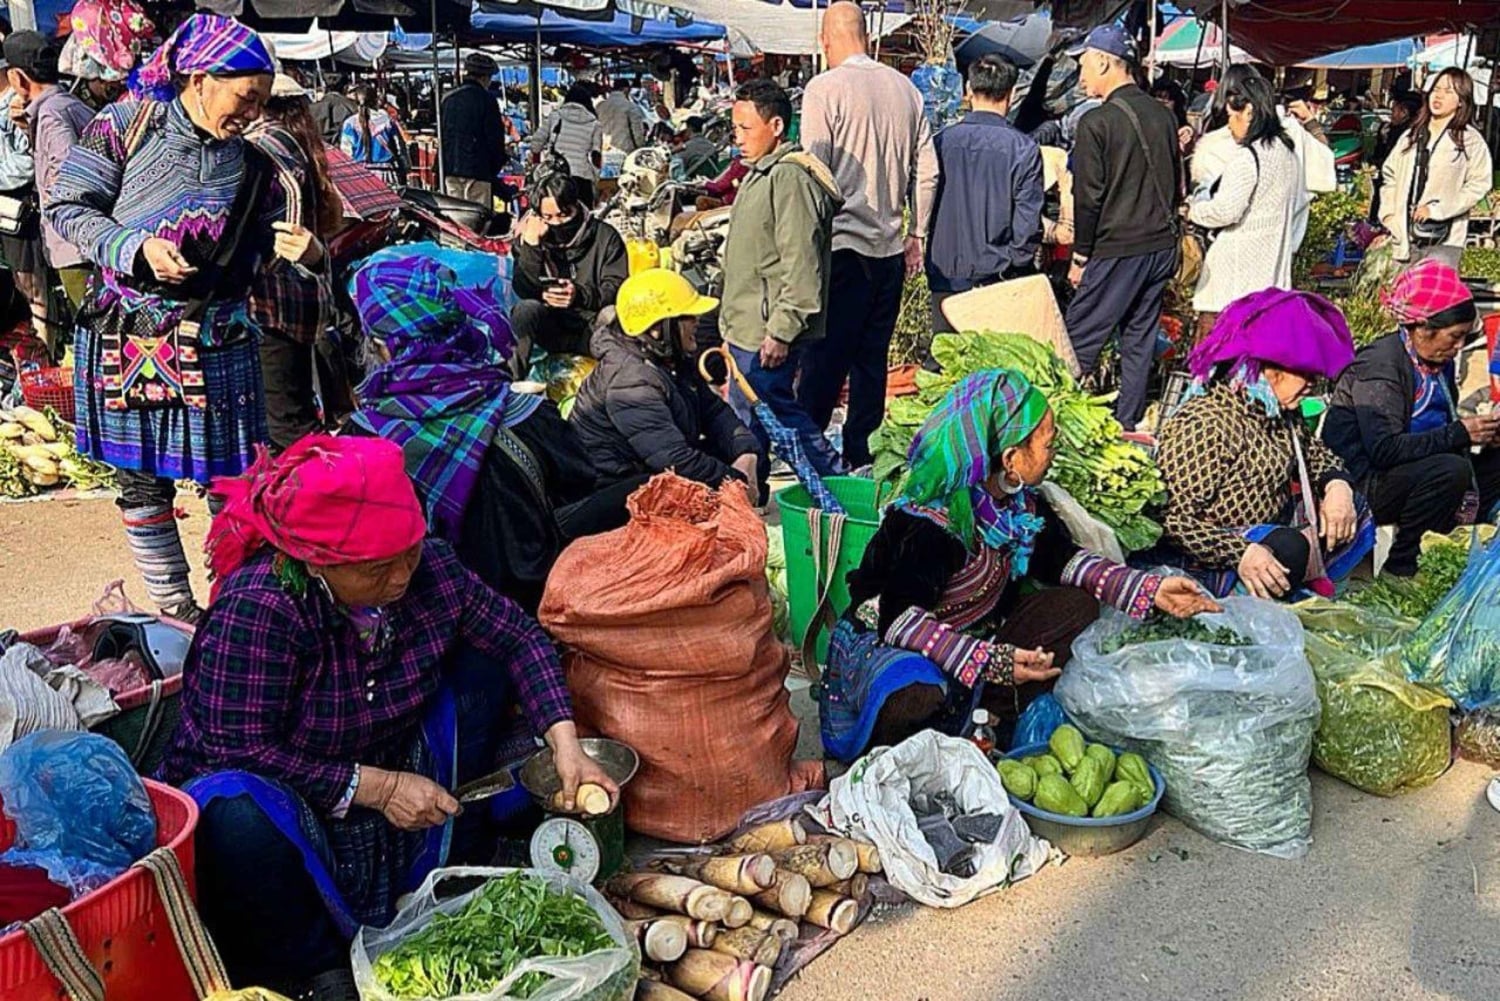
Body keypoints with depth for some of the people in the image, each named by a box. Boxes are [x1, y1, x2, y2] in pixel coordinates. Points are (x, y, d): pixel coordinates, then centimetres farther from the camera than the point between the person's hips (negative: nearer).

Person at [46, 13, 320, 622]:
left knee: (230, 482, 0)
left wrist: (306, 254, -14)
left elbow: (267, 251, 9)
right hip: (124, 337, 0)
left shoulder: (253, 167, 2)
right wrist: (137, 249, -17)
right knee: (142, 479, 10)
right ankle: (172, 608, 26)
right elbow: (67, 209, -2)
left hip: (214, 347, 1)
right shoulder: (126, 126, -4)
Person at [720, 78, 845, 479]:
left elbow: (800, 266, -23)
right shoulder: (760, 173, 17)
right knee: (783, 414, 15)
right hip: (747, 329, 11)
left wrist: (781, 330, -23)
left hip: (766, 334, -11)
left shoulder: (790, 178, -17)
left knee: (747, 420, -3)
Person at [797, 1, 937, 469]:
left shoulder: (825, 88, -9)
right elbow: (927, 172, 9)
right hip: (890, 247, 5)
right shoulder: (905, 88, 7)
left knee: (824, 359, 0)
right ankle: (860, 456, 19)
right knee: (871, 358, 11)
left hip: (841, 246, -5)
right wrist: (916, 234, 18)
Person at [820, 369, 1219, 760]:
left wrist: (1150, 590, -2)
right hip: (884, 642, -8)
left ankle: (992, 718, -11)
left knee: (1075, 608, -6)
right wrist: (991, 662, -39)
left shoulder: (1021, 502, -4)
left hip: (973, 637, 8)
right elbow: (900, 618, -32)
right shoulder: (928, 522, -29)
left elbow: (1063, 559, 9)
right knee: (916, 698, -42)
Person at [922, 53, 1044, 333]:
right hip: (997, 276, -2)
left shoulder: (941, 142, -2)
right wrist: (1016, 265, 4)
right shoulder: (1024, 149, -8)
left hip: (945, 271, 2)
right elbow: (1029, 220, -8)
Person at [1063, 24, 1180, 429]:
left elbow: (1088, 197, -13)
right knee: (1140, 339, 13)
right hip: (1162, 246, 7)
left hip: (1116, 251, -7)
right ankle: (1127, 423, 20)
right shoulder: (1164, 116, 8)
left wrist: (1080, 256, -4)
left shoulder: (1097, 122, -13)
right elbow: (1176, 185, 16)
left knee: (1080, 339, 0)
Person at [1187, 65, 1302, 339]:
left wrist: (1191, 209, -3)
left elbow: (1225, 210, -19)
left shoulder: (1247, 155, -14)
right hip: (1272, 269, 9)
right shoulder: (1287, 151, 14)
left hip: (1238, 268, -9)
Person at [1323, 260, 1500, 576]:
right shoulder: (1380, 366, -20)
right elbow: (1383, 449, -28)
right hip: (1360, 483, -9)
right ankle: (1400, 568, -15)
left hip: (1412, 472, 9)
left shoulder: (1437, 361, 8)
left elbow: (1438, 426, 16)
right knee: (1451, 471, -30)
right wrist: (1459, 434, -25)